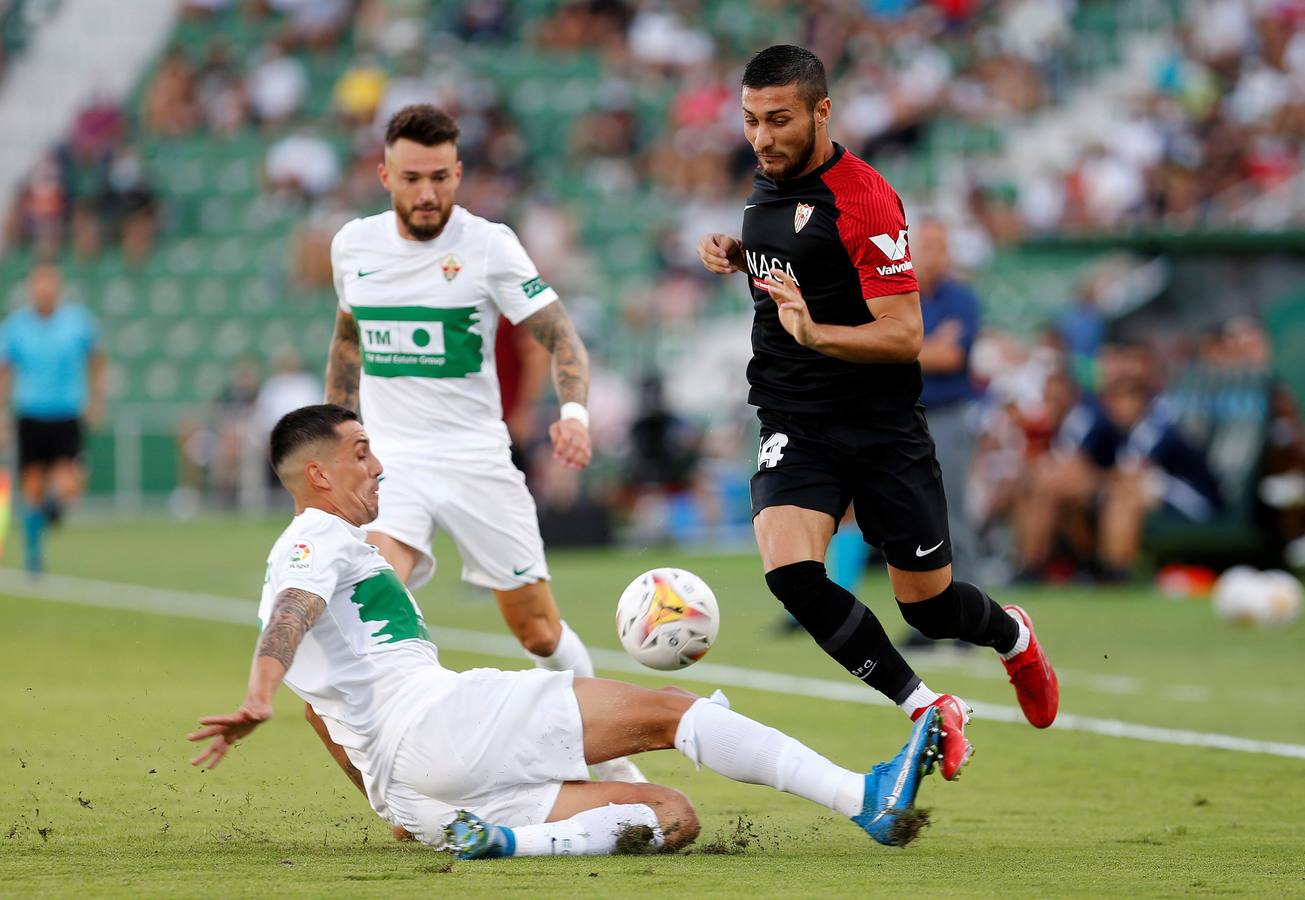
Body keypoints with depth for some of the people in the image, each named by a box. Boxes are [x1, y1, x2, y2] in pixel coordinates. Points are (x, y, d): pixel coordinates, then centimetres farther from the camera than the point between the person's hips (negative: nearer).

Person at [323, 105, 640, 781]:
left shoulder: (489, 245, -8)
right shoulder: (353, 246, 2)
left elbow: (557, 334, -8)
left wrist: (574, 409, -27)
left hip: (478, 461, -1)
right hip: (389, 459, 1)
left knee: (539, 630, 4)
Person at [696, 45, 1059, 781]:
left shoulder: (862, 199, -17)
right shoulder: (771, 183, 6)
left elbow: (904, 334, -20)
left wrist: (814, 334, -36)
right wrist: (736, 253, 8)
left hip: (882, 430, -5)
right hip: (795, 427, 5)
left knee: (929, 607, 5)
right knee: (791, 572, -22)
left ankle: (1015, 637, 43)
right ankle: (929, 712, -9)